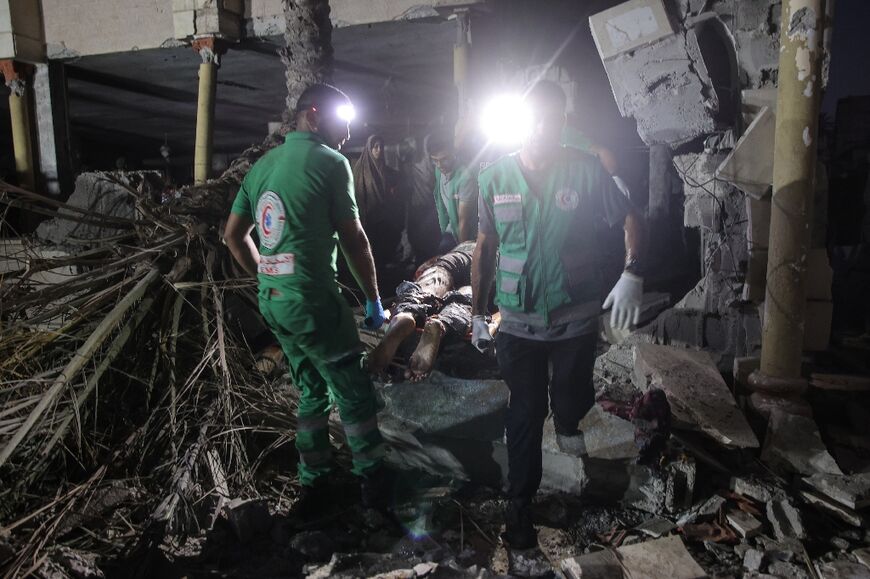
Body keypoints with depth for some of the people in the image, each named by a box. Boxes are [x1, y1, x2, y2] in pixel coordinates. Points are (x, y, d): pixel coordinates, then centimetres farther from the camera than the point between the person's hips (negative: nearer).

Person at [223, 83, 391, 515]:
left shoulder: (262, 165, 13)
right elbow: (353, 239, -7)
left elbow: (233, 234, 16)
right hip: (313, 301, -8)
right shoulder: (329, 162, -8)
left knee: (312, 391, 19)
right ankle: (373, 480, 21)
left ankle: (313, 486, 29)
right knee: (354, 392, 7)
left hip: (272, 301, 8)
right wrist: (373, 300, 2)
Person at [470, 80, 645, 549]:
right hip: (519, 322, 1)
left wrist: (632, 274, -16)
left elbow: (630, 219, 1)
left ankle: (565, 419, 50)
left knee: (573, 403, 13)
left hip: (576, 320, 0)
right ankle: (519, 502, 26)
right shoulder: (495, 177, -1)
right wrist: (477, 311, 7)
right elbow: (484, 248, 5)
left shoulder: (587, 170, -7)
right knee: (524, 413, 9)